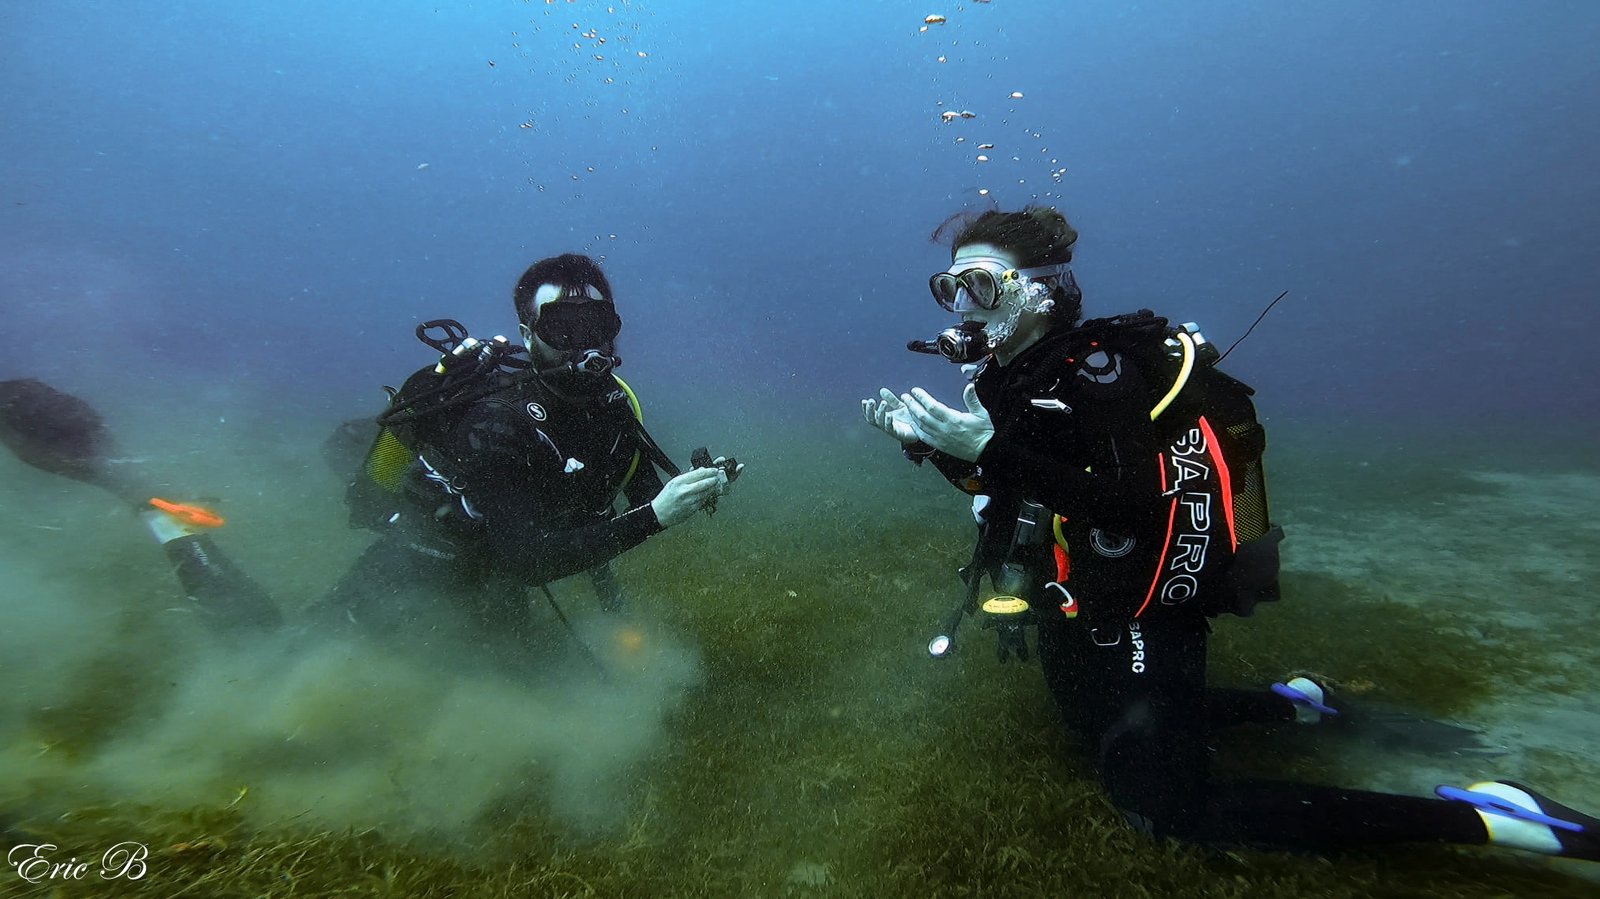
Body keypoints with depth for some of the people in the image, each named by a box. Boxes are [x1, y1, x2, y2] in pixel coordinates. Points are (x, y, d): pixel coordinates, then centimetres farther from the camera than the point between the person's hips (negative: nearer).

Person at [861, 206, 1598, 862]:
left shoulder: (1094, 368, -23)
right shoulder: (1013, 375, 3)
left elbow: (1136, 505, -33)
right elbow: (1000, 487, 13)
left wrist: (994, 450, -38)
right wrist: (930, 444, 0)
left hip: (1137, 625, -9)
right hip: (1078, 615, 10)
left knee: (1168, 809, -6)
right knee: (1108, 728, 31)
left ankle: (1475, 816, 4)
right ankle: (1287, 704, 42)